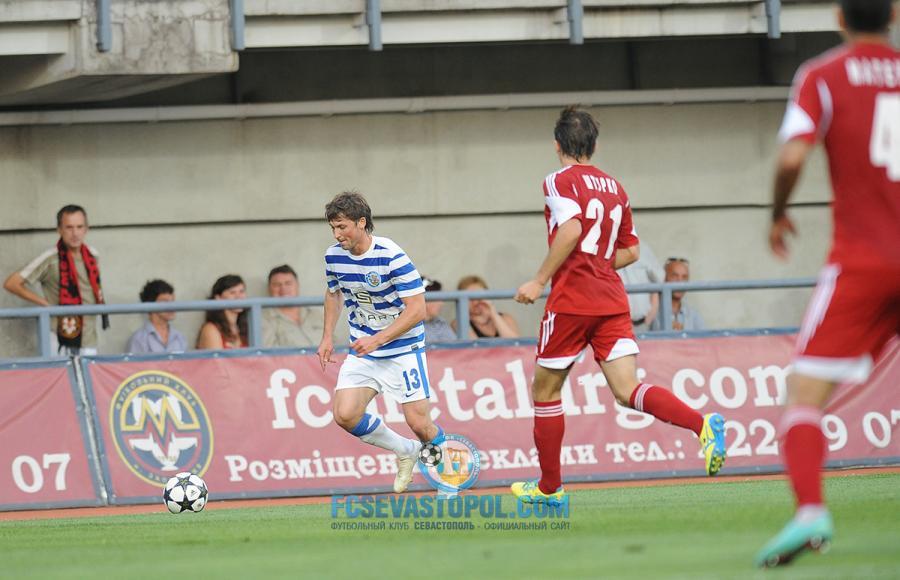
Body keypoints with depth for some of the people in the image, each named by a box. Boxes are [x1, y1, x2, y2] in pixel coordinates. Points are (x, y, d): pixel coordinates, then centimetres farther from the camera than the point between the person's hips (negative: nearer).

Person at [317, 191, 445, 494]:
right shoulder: (334, 256, -2)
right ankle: (405, 451, 10)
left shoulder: (391, 257, -21)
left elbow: (417, 310, -22)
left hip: (403, 349, -5)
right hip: (362, 350, 5)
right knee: (345, 415, -15)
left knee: (419, 423, -8)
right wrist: (327, 337, 11)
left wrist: (377, 340, -28)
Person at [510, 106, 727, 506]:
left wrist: (540, 281, -16)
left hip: (572, 300, -6)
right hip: (612, 300, 6)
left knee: (545, 390, 10)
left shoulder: (560, 181, -4)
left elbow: (571, 230, -21)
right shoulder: (615, 188, 17)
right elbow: (631, 251, 21)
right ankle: (703, 424, -28)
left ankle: (549, 486, 17)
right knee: (628, 391, -4)